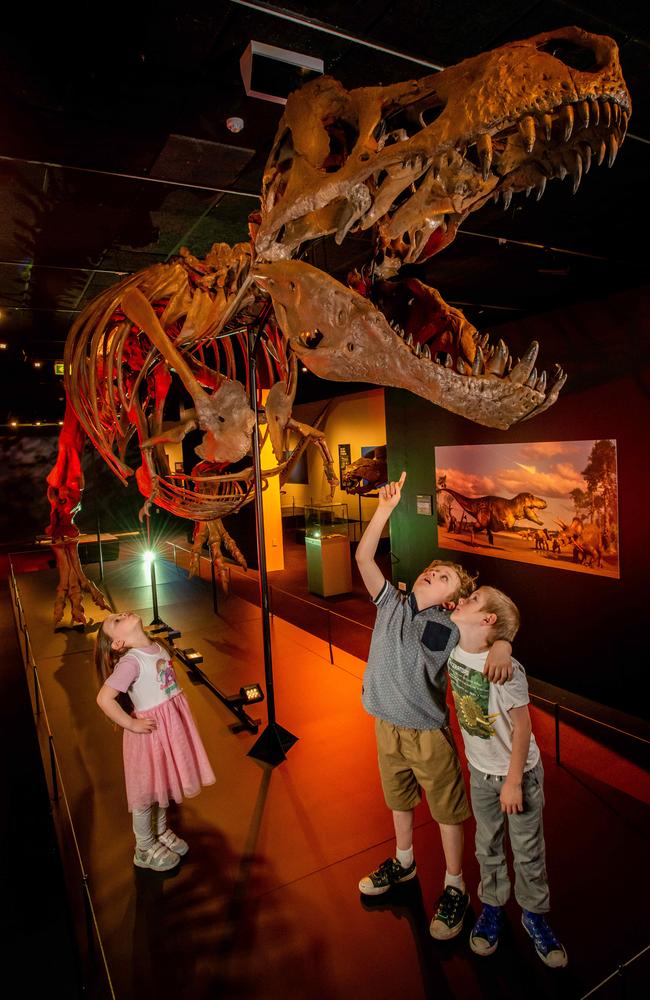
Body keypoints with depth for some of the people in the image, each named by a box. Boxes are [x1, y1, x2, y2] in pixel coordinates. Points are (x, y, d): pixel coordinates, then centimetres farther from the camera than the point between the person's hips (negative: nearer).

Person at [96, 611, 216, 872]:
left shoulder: (158, 647, -2)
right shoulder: (130, 662, -25)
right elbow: (104, 699, -30)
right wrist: (132, 725, -19)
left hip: (172, 723, 7)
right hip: (151, 730, -7)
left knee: (164, 784, 24)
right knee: (147, 791, 13)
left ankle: (162, 832, 47)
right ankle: (145, 850, 35)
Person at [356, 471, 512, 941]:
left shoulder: (451, 629, -16)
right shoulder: (391, 603, -8)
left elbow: (498, 627, -14)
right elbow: (363, 558, -12)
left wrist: (502, 649, -38)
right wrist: (385, 510, -19)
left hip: (429, 734, -4)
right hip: (387, 727, 4)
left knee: (448, 812, 14)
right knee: (399, 799, 26)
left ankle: (455, 888, 37)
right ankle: (404, 863, 51)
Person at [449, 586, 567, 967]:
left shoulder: (505, 668, -32)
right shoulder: (454, 649, -16)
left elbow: (522, 727, -22)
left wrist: (513, 782, -15)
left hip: (520, 773, -5)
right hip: (480, 771, 5)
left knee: (528, 852, 15)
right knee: (488, 846, 21)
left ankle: (534, 915, 39)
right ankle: (492, 907, 43)